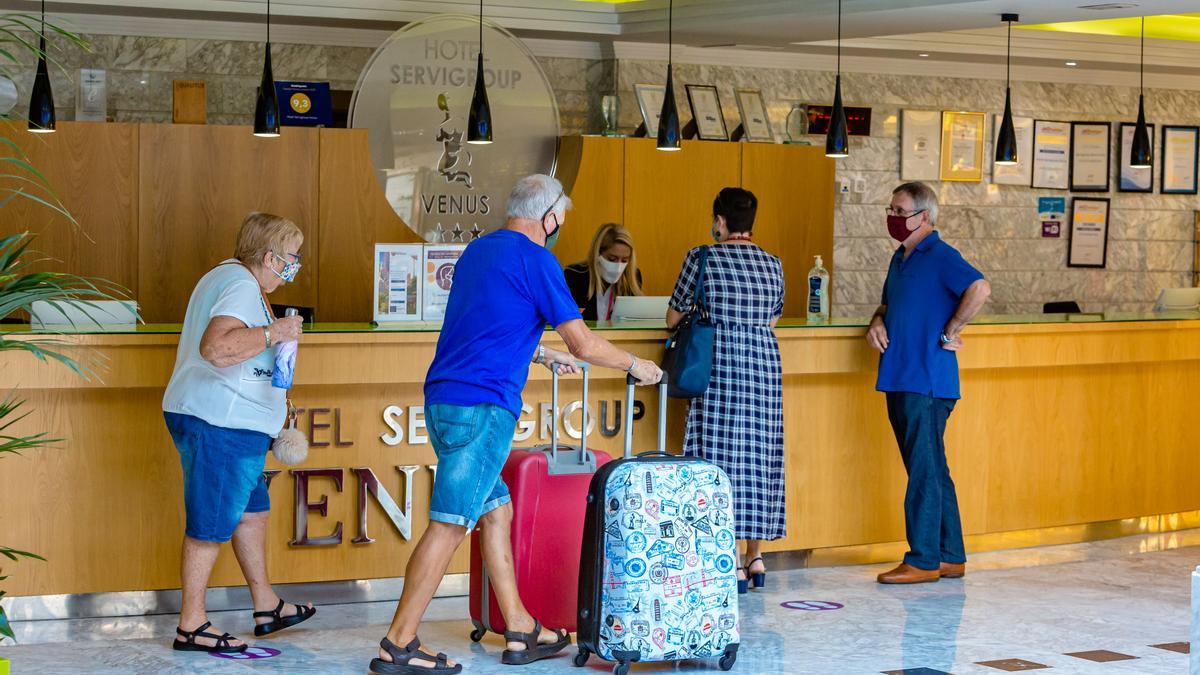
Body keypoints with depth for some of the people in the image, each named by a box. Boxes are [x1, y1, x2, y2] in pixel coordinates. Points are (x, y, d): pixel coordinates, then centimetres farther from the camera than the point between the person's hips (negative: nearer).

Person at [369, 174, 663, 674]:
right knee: (449, 524, -7)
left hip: (442, 402, 9)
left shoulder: (478, 251, 18)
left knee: (496, 511, 15)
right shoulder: (536, 261, -7)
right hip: (482, 408, -9)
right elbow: (583, 343, -5)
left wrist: (542, 355, 40)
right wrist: (636, 366, 10)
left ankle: (520, 632, 19)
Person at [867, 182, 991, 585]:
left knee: (925, 471, -6)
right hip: (900, 381, 9)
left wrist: (950, 332, -18)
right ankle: (951, 557, 18)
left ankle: (924, 560, -3)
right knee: (930, 471, 12)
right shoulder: (900, 259, 17)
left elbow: (979, 289, -25)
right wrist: (877, 323, 9)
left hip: (928, 382, -9)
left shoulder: (941, 257, -10)